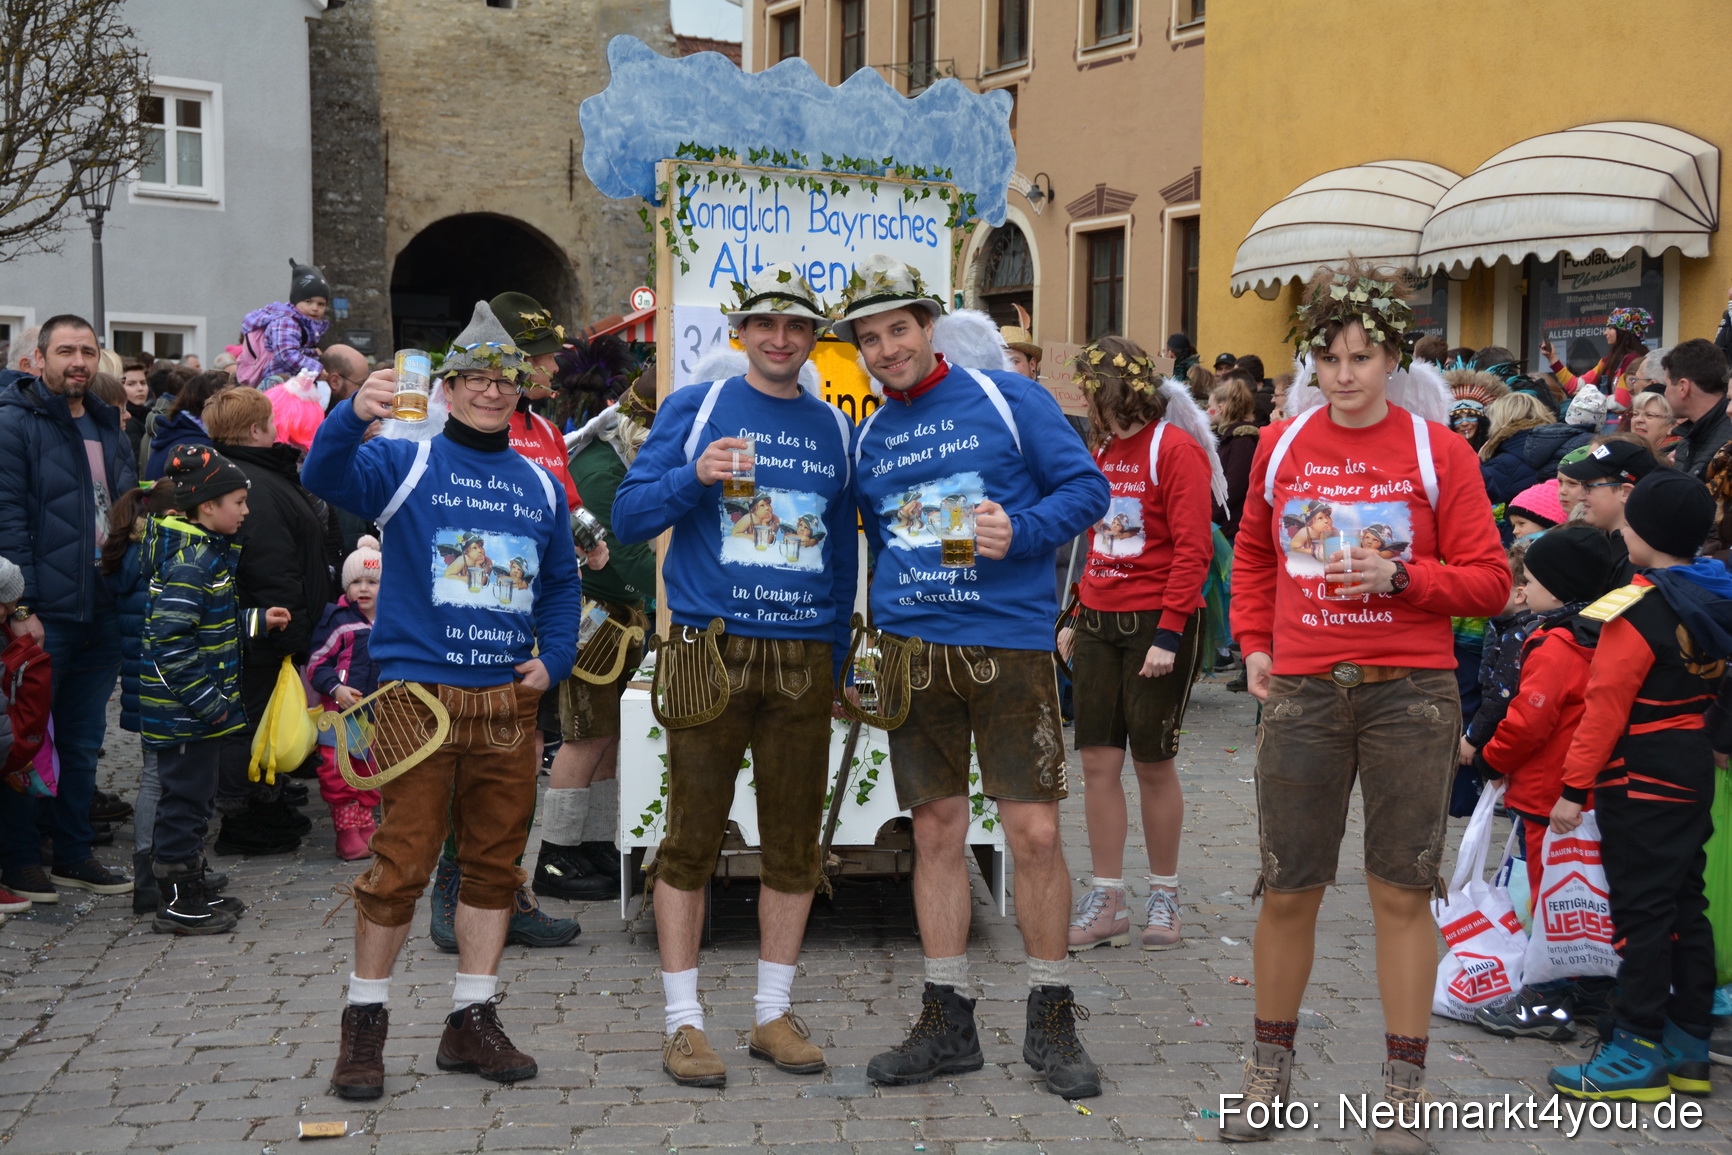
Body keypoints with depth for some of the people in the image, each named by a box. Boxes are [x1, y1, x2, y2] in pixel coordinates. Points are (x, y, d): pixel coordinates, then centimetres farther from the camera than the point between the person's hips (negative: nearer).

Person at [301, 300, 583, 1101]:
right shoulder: (407, 463, 1)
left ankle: (472, 1021, 21)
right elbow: (324, 477, -18)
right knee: (402, 862, -4)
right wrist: (355, 415, -38)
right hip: (420, 696, -5)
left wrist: (554, 657, 6)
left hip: (509, 702, 5)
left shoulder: (540, 486, 15)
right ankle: (365, 1023, 11)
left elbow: (563, 584, 22)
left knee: (495, 862, 10)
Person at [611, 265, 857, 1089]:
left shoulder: (834, 429, 14)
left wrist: (837, 652, 10)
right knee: (692, 838, 0)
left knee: (794, 842, 7)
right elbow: (629, 516, -2)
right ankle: (683, 1022, 10)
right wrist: (694, 476, -19)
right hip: (710, 649, -3)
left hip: (805, 658, 4)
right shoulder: (694, 409, 4)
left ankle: (773, 1013, 20)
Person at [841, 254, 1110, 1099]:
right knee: (936, 832, 7)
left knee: (1034, 833, -3)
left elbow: (1087, 487, -1)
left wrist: (1020, 530, -18)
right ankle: (947, 1020, 16)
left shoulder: (1007, 399, 1)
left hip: (1010, 644, -4)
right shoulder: (868, 439, 15)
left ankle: (1051, 1021, 11)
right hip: (911, 650, 4)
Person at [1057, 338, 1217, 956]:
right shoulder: (1103, 450, 14)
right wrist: (1078, 618, 14)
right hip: (1099, 622, 6)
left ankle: (1164, 898, 18)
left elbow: (1193, 549, -15)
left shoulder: (1175, 449, -9)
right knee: (1098, 761, 4)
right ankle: (1107, 902, 12)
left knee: (1153, 763, 3)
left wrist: (1169, 635, -20)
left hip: (1157, 623, -6)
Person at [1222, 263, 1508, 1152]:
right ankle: (1269, 1071, 25)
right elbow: (1252, 555, 22)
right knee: (1287, 890, 7)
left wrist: (1400, 577, -15)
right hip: (1303, 693, 2)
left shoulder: (1437, 450, 0)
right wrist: (1253, 644, 10)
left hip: (1410, 694, -2)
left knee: (1402, 892, 3)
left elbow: (1488, 581, -1)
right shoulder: (1282, 444, 8)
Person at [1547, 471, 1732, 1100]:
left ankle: (1640, 1051, 1)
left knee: (1641, 908, -4)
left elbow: (1605, 706, -19)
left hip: (1640, 777, -9)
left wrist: (1574, 788, -14)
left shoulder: (1638, 608, -19)